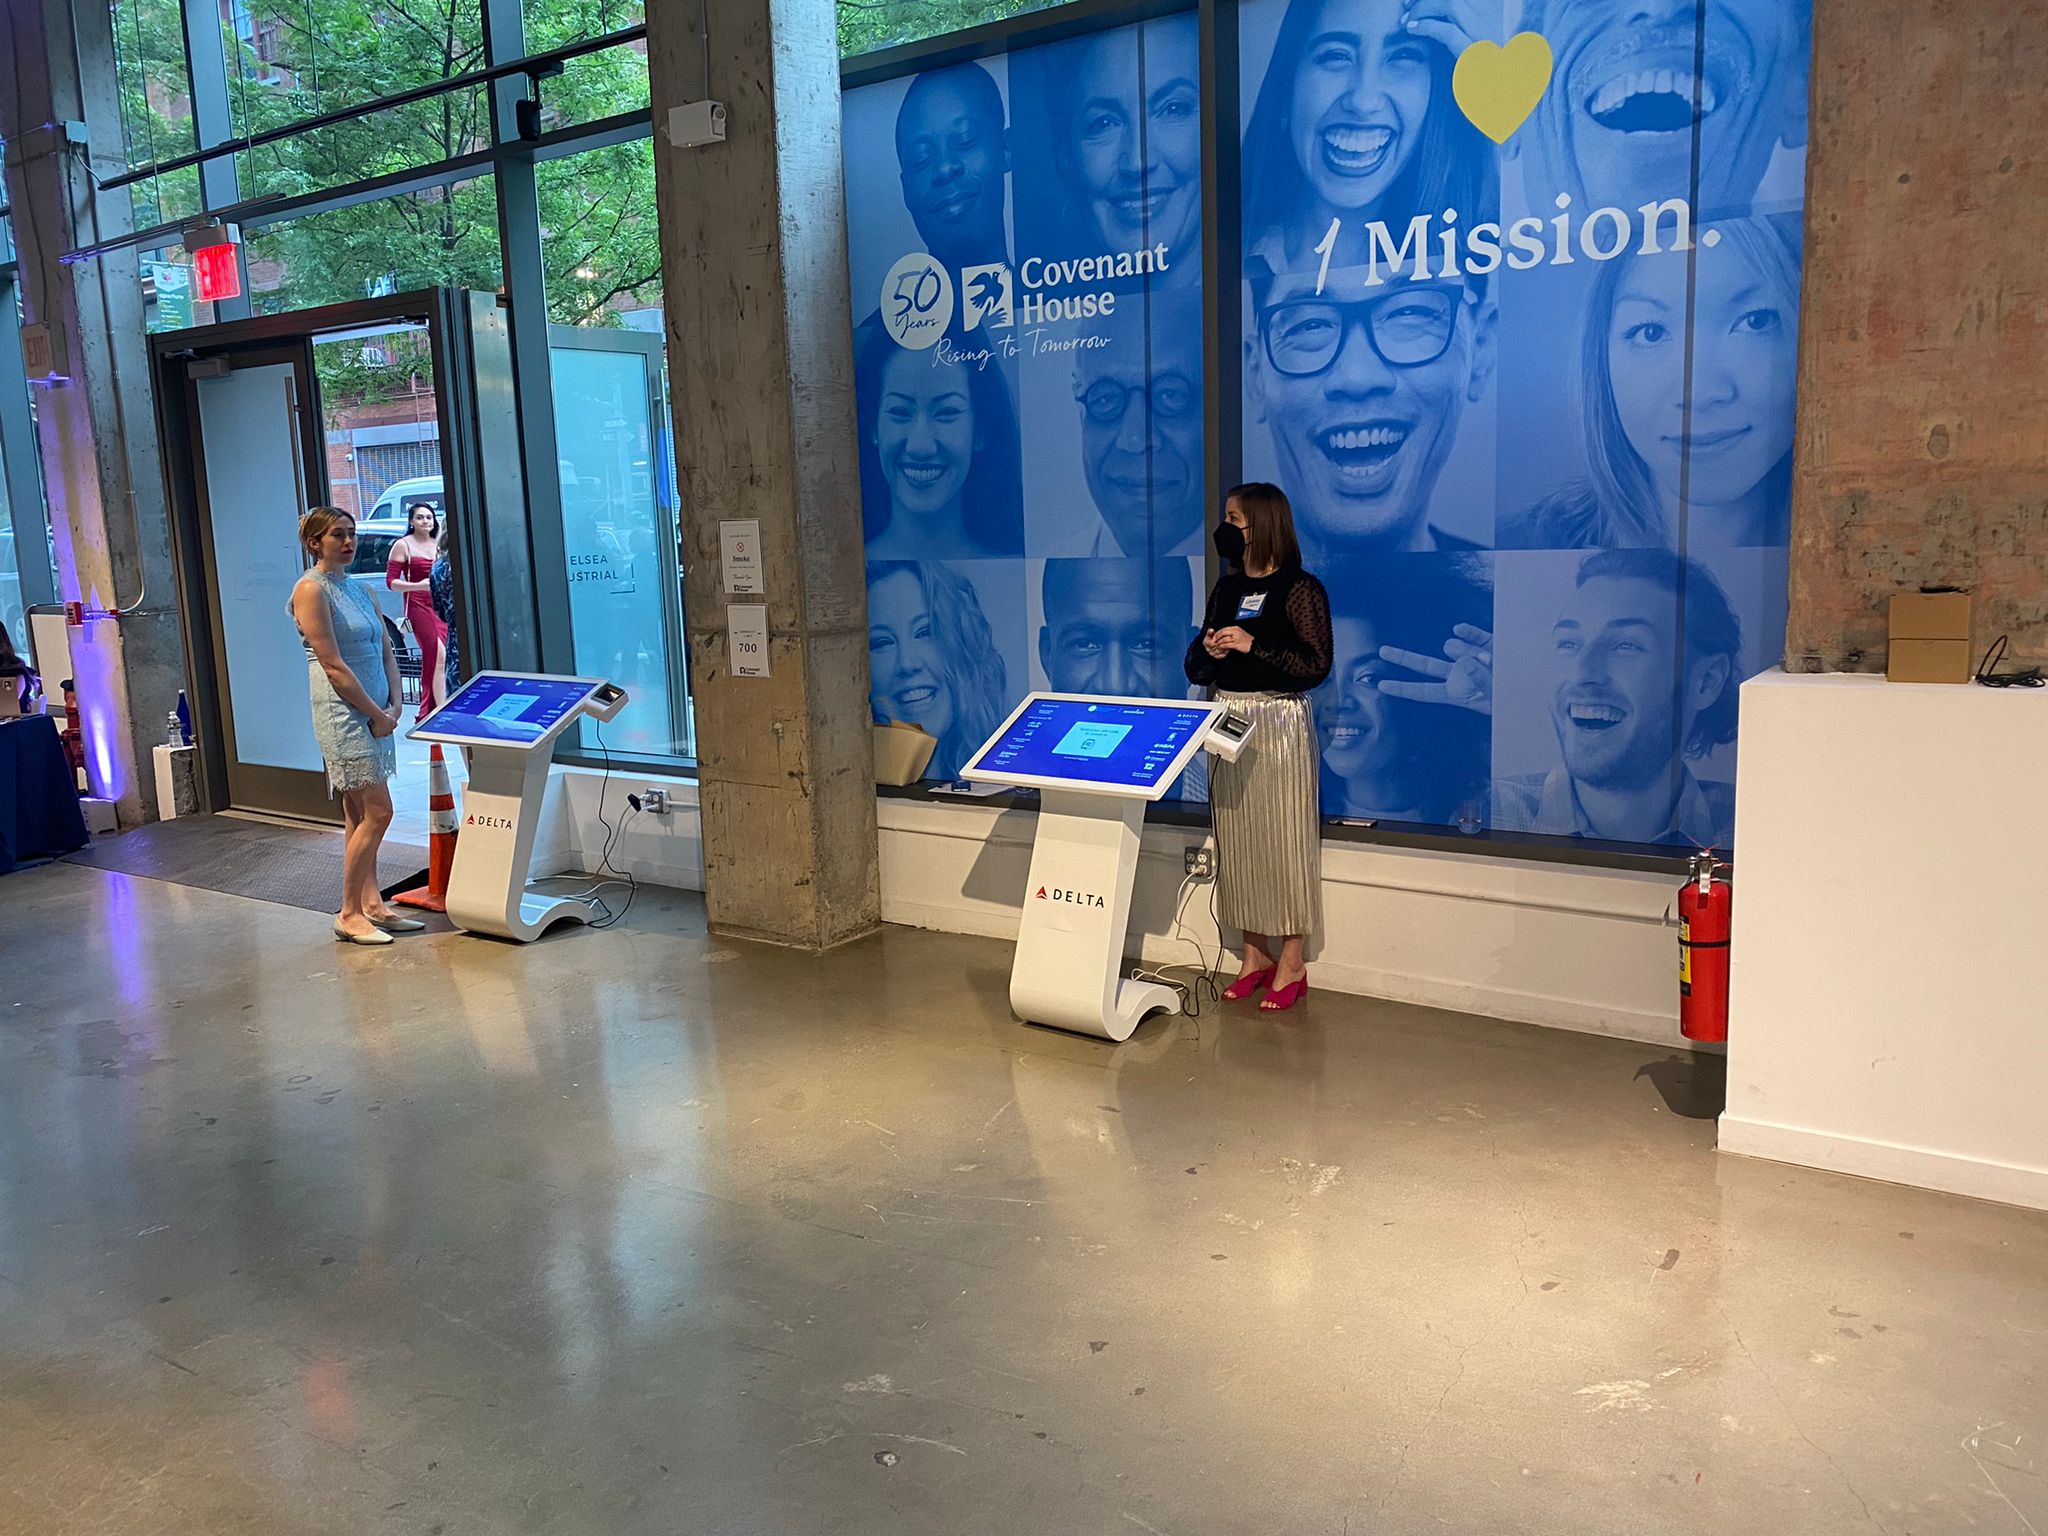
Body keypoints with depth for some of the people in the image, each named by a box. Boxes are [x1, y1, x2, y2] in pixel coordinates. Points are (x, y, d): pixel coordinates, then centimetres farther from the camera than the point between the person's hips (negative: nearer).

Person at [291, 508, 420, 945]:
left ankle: (371, 904, 17)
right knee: (377, 812, -9)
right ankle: (349, 915, -2)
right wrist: (376, 714, -13)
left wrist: (395, 704, 1)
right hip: (343, 713, -8)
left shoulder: (358, 590, 16)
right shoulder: (311, 589, -9)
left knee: (359, 814, 12)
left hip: (374, 713, 8)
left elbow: (386, 651, 15)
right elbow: (333, 666, -15)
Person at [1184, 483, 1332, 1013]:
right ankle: (1255, 953, 19)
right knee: (1237, 838, 8)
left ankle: (1292, 963, 9)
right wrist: (1207, 651, -7)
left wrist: (1252, 646, -20)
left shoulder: (1300, 589, -7)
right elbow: (1196, 664, 16)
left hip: (1278, 722, -6)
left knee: (1284, 839, -1)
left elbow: (1317, 665, -13)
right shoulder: (1226, 588, 12)